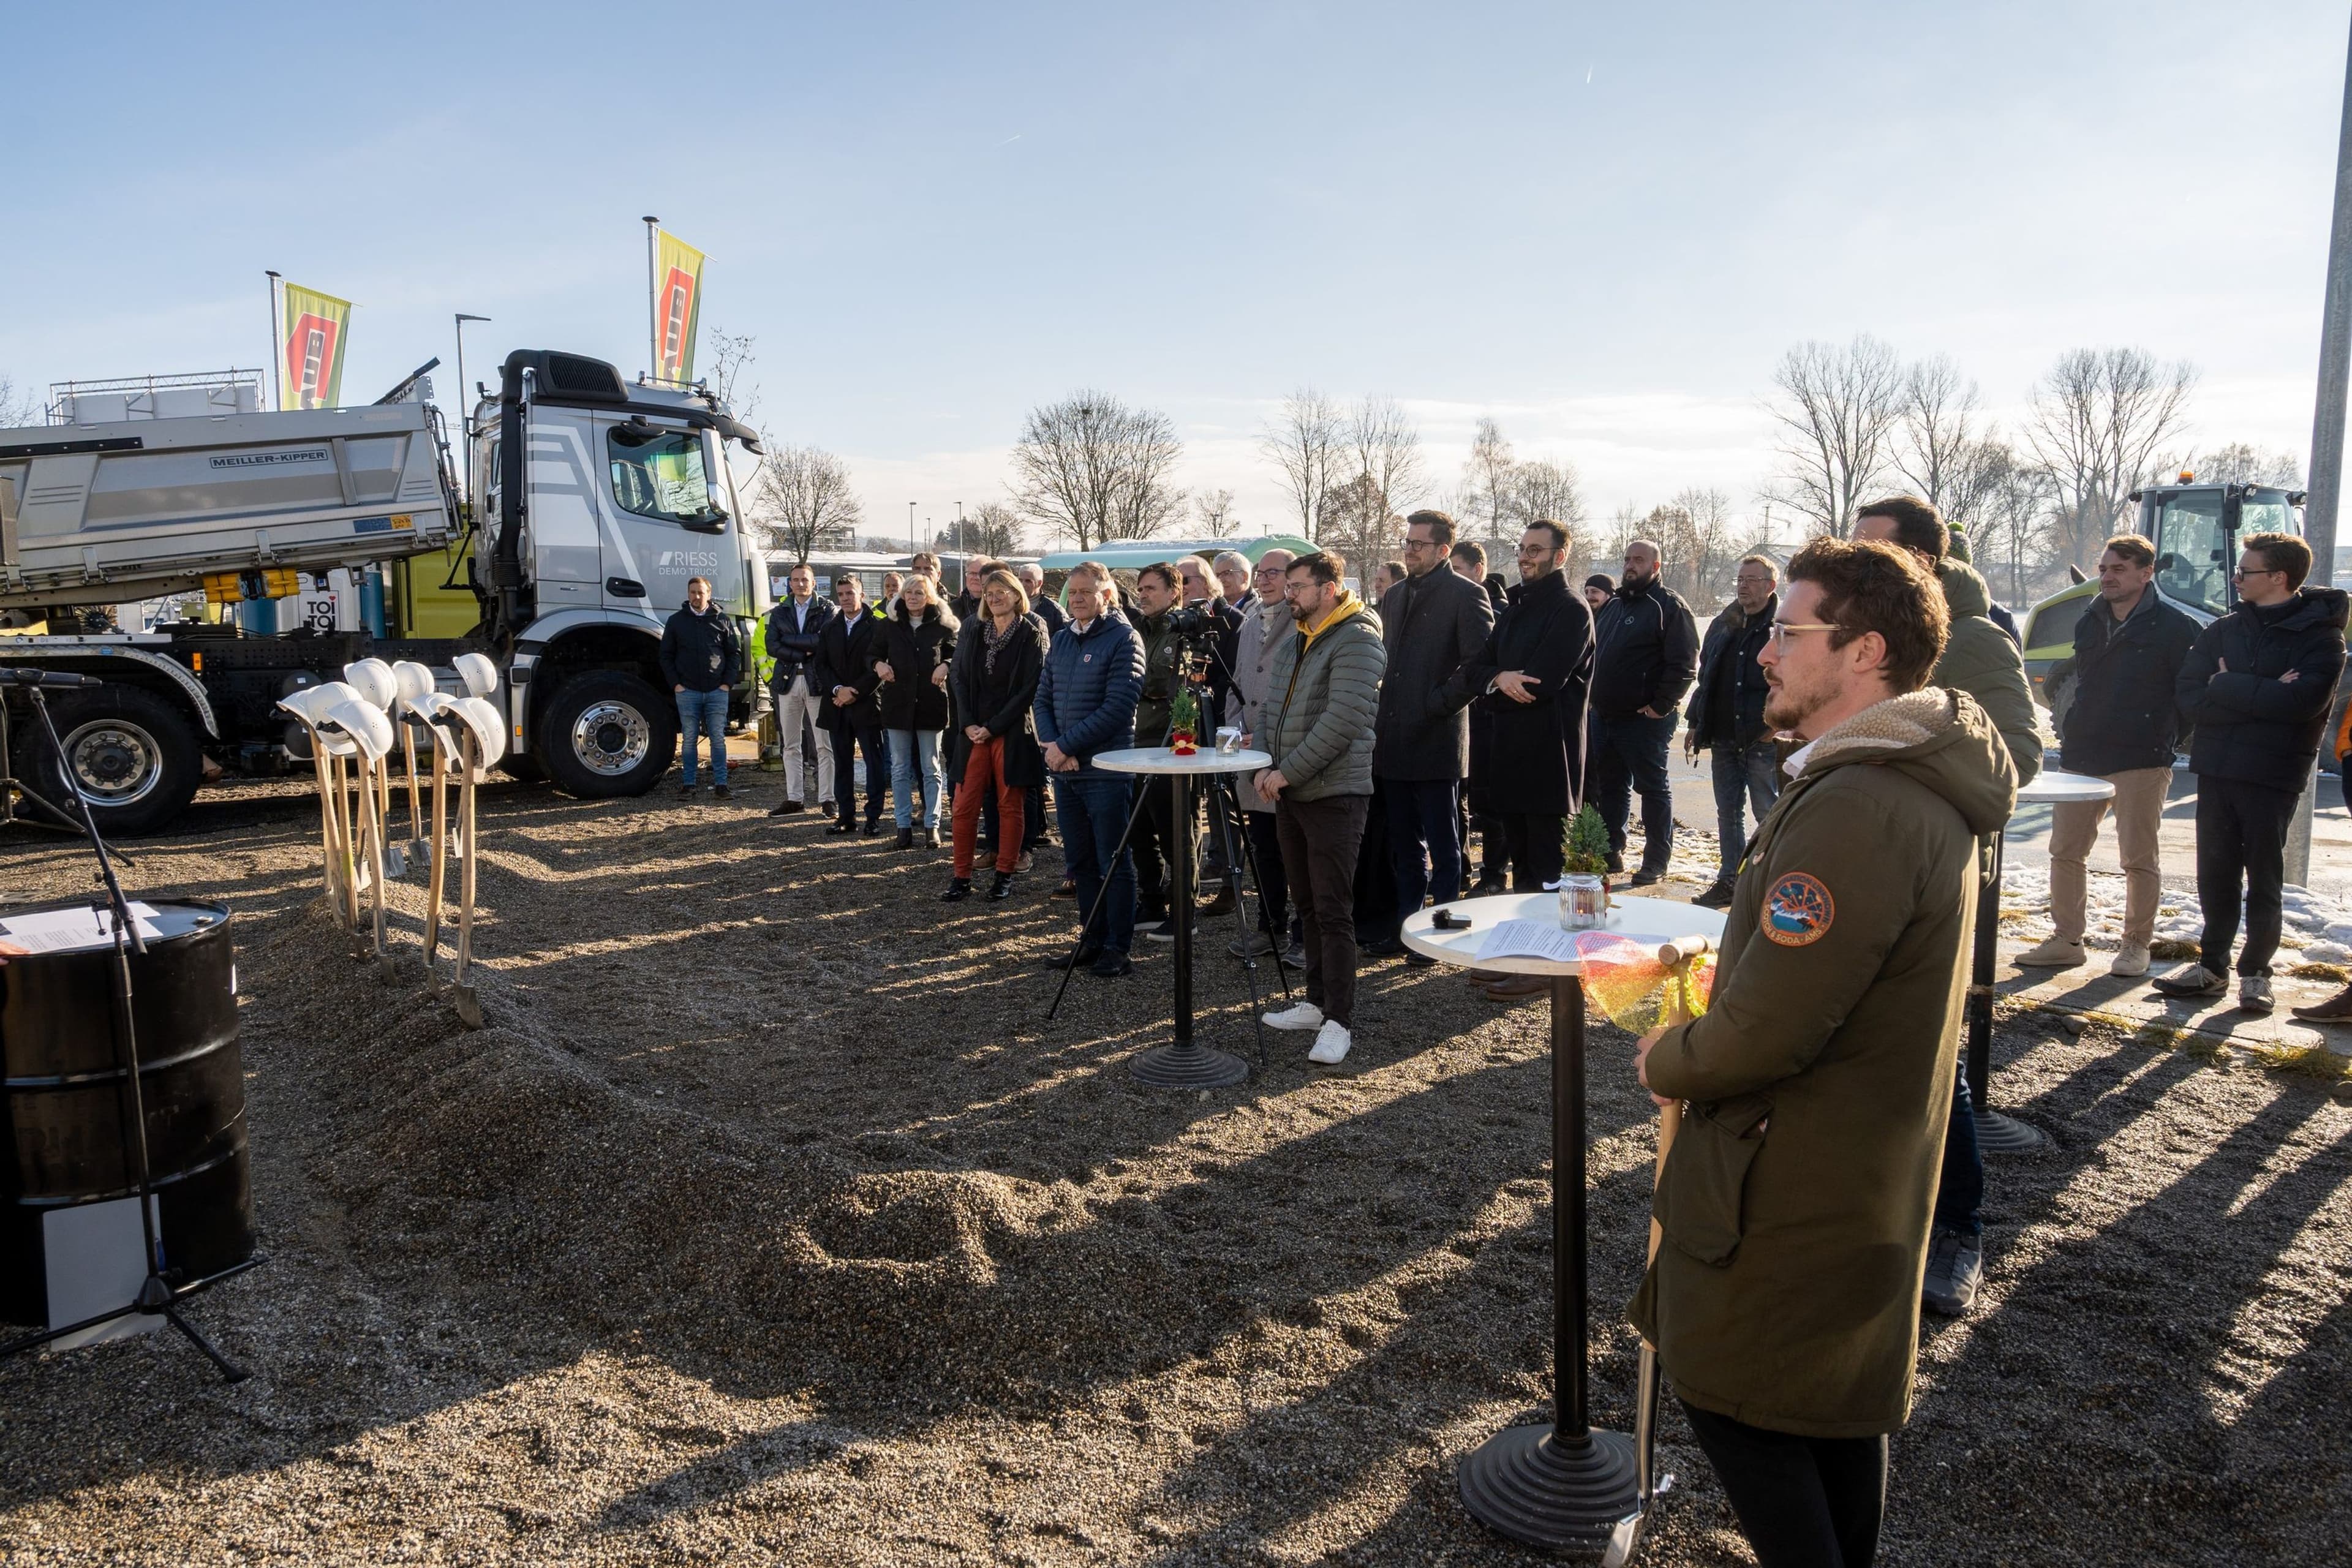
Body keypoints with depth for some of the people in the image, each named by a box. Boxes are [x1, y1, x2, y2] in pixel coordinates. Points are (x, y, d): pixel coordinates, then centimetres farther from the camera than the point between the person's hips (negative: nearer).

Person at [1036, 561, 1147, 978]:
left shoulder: (1123, 639, -9)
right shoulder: (1062, 639, 13)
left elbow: (1117, 706, -16)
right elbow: (1043, 697, 13)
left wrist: (1066, 746, -15)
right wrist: (1051, 744, -5)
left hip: (1105, 770, -7)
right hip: (1065, 771, 7)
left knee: (1113, 864, 1)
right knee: (1080, 862, 14)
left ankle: (1117, 948, 10)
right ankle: (1091, 939, 26)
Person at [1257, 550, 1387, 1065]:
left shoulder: (1356, 641, -13)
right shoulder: (1290, 641, 15)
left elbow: (1344, 720, -22)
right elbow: (1270, 709, 17)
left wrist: (1288, 772, -18)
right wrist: (1263, 766, -1)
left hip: (1334, 794, -8)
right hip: (1289, 792, 9)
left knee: (1333, 911, -6)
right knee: (1307, 905, 15)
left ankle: (1340, 1021, 0)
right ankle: (1317, 1002, 25)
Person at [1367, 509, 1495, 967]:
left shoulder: (1465, 595, -7)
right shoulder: (1394, 597, 15)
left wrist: (1438, 704, -14)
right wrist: (1382, 715, 11)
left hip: (1436, 741, -7)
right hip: (1394, 741, 7)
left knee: (1443, 847, 4)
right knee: (1405, 847, 14)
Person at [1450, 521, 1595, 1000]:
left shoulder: (1571, 611, -9)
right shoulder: (1516, 608, 16)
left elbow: (1542, 683, -21)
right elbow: (1470, 672, 7)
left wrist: (1490, 688, -5)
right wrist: (1498, 680, -16)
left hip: (1549, 757, -8)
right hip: (1512, 754, 8)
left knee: (1545, 868, -1)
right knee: (1520, 858, 15)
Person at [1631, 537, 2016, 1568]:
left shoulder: (1854, 810, -29)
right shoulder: (1925, 787, 6)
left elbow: (1764, 1031, -29)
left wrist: (1667, 1060, -10)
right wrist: (1699, 1044, 6)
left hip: (1790, 1181, -10)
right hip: (1873, 1164, 10)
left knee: (1731, 1397, 7)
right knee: (1842, 1397, 23)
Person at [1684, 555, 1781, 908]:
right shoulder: (1723, 626, 13)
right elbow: (1705, 677, 19)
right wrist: (1695, 723, 15)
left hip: (1765, 741, -7)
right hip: (1724, 739, 7)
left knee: (1769, 816, 1)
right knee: (1728, 814, 12)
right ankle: (1729, 880, 21)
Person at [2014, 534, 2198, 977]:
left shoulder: (2175, 626, -4)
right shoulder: (2089, 622, 14)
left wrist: (2172, 742, -7)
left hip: (2142, 761, -6)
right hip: (2080, 757, 6)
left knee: (2138, 858, 1)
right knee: (2065, 852, 5)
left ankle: (2136, 944, 13)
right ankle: (2066, 939, 13)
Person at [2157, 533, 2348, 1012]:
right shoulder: (2223, 630, 8)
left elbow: (2304, 701, -22)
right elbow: (2188, 697, -4)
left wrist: (2228, 687, -13)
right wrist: (2263, 695, -15)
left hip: (2272, 778, -4)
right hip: (2215, 771, 4)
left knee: (2264, 881, 5)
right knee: (2216, 876, 10)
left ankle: (2255, 973, 16)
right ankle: (2212, 966, 20)